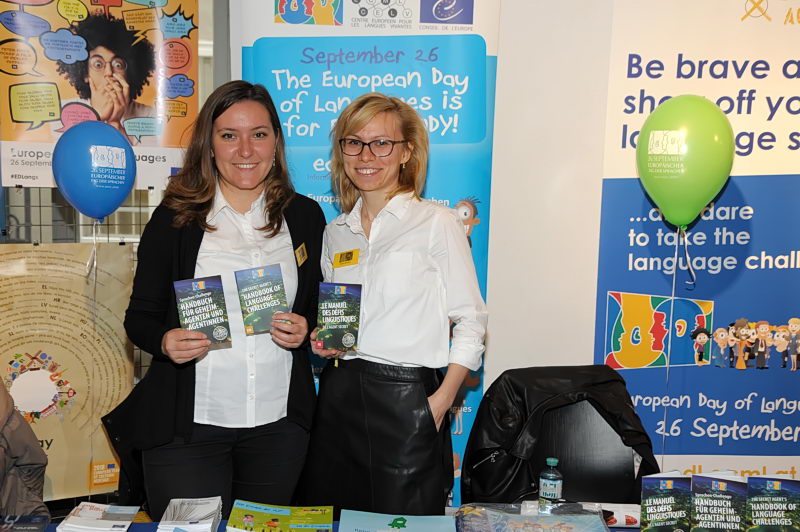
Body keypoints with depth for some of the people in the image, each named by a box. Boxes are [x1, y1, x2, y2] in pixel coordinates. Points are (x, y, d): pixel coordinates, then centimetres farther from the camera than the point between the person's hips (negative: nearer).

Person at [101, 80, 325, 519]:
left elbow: (323, 306, 12)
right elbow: (140, 316, 2)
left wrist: (306, 328, -9)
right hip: (186, 423, -2)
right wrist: (165, 341, -19)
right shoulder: (174, 218, -1)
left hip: (279, 425, 2)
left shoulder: (304, 215, 5)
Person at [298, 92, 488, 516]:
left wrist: (441, 400, -14)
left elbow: (470, 322, -5)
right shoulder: (335, 232, 12)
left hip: (406, 399, -5)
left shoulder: (437, 223, -4)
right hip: (338, 397, 5)